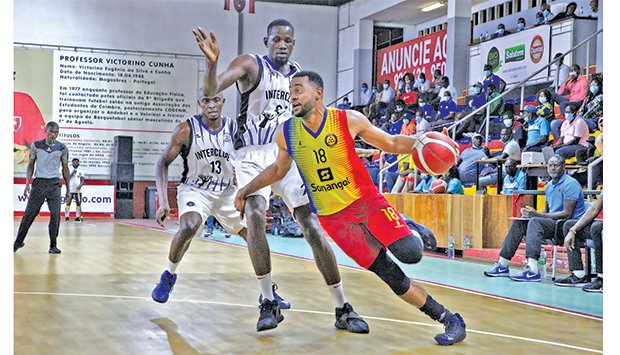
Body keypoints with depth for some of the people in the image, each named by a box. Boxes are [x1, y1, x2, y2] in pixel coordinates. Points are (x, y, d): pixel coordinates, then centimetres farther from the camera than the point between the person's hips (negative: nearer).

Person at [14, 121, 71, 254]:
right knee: (29, 213, 1)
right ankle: (19, 241, 13)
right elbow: (31, 165, 7)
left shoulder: (62, 148, 3)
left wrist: (68, 190, 6)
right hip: (39, 182, 0)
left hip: (54, 183, 0)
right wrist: (27, 184, -3)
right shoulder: (36, 145, 2)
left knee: (55, 215, -6)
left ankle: (53, 245, 4)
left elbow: (65, 169, 9)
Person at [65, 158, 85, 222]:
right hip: (70, 190, -2)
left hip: (78, 190, 2)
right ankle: (66, 217, -2)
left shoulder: (80, 171, 11)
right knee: (68, 203, -5)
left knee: (78, 203, 2)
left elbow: (82, 180, 4)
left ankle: (77, 217, 7)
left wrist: (80, 185, -15)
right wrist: (72, 173, -16)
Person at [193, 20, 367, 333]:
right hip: (252, 154, -3)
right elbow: (211, 91, -19)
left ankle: (343, 310, -1)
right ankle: (269, 302, -12)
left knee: (313, 226, -5)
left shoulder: (299, 75, 11)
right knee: (255, 216, -27)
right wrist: (212, 61, -37)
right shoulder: (251, 65, -4)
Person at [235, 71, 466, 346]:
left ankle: (411, 228, 14)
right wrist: (247, 189, 14)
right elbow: (279, 169, 18)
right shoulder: (286, 133, -1)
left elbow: (390, 143, 0)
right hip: (333, 217, 2)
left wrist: (420, 142, -19)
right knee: (392, 277, -5)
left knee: (410, 254, -23)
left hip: (366, 201, -1)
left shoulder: (348, 120, -10)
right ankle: (448, 319, 9)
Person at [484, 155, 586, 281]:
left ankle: (532, 270, -42)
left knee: (535, 222, -31)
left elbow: (567, 214, -19)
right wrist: (531, 213, -3)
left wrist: (537, 214, -21)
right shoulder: (549, 186, 17)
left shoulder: (570, 184, -11)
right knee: (519, 223, -1)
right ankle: (502, 265, -5)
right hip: (553, 223, 9)